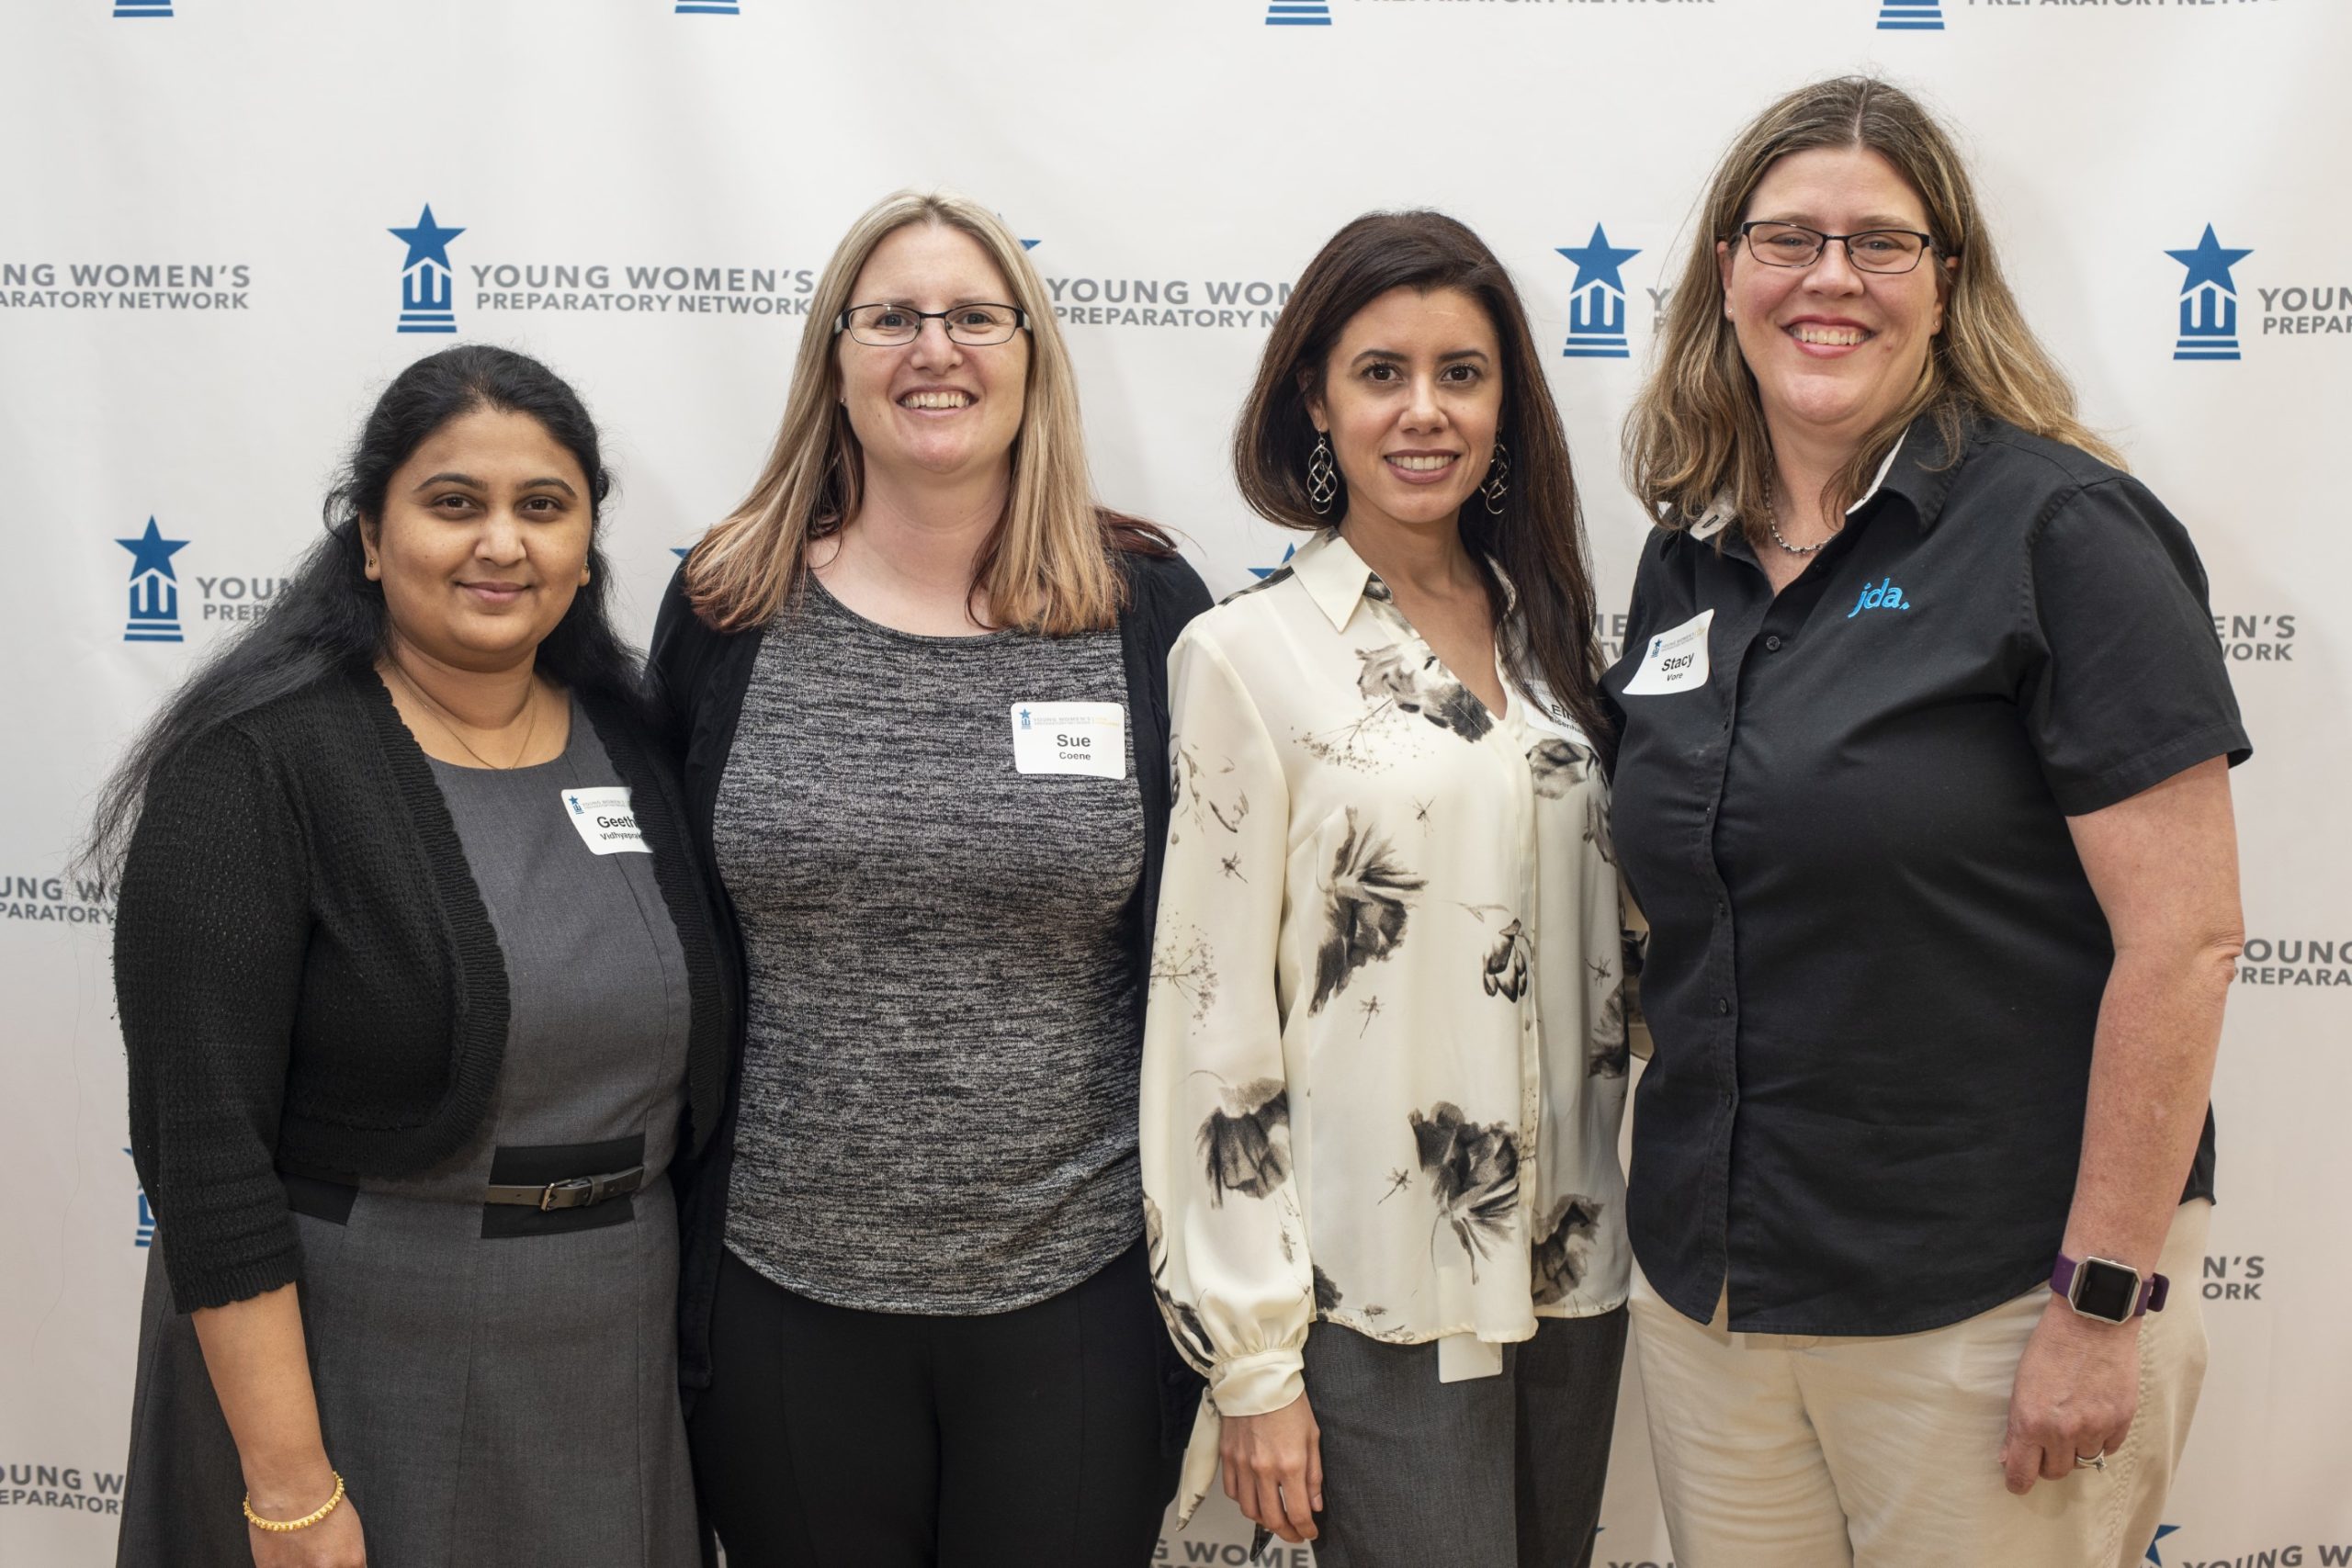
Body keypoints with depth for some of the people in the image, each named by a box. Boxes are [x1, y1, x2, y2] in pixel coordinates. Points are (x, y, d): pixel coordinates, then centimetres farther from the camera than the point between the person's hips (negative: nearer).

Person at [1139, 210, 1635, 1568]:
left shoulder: (1550, 631, 8)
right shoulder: (1252, 655, -7)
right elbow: (1213, 1019, -9)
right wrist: (1252, 1359, -10)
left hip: (1576, 1274, 5)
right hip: (1376, 1299, -5)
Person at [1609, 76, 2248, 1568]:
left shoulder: (2054, 526, -11)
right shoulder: (1688, 562, 7)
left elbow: (2184, 937, -15)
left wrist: (2102, 1301, -15)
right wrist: (1681, 1231, 11)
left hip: (1990, 1307, -5)